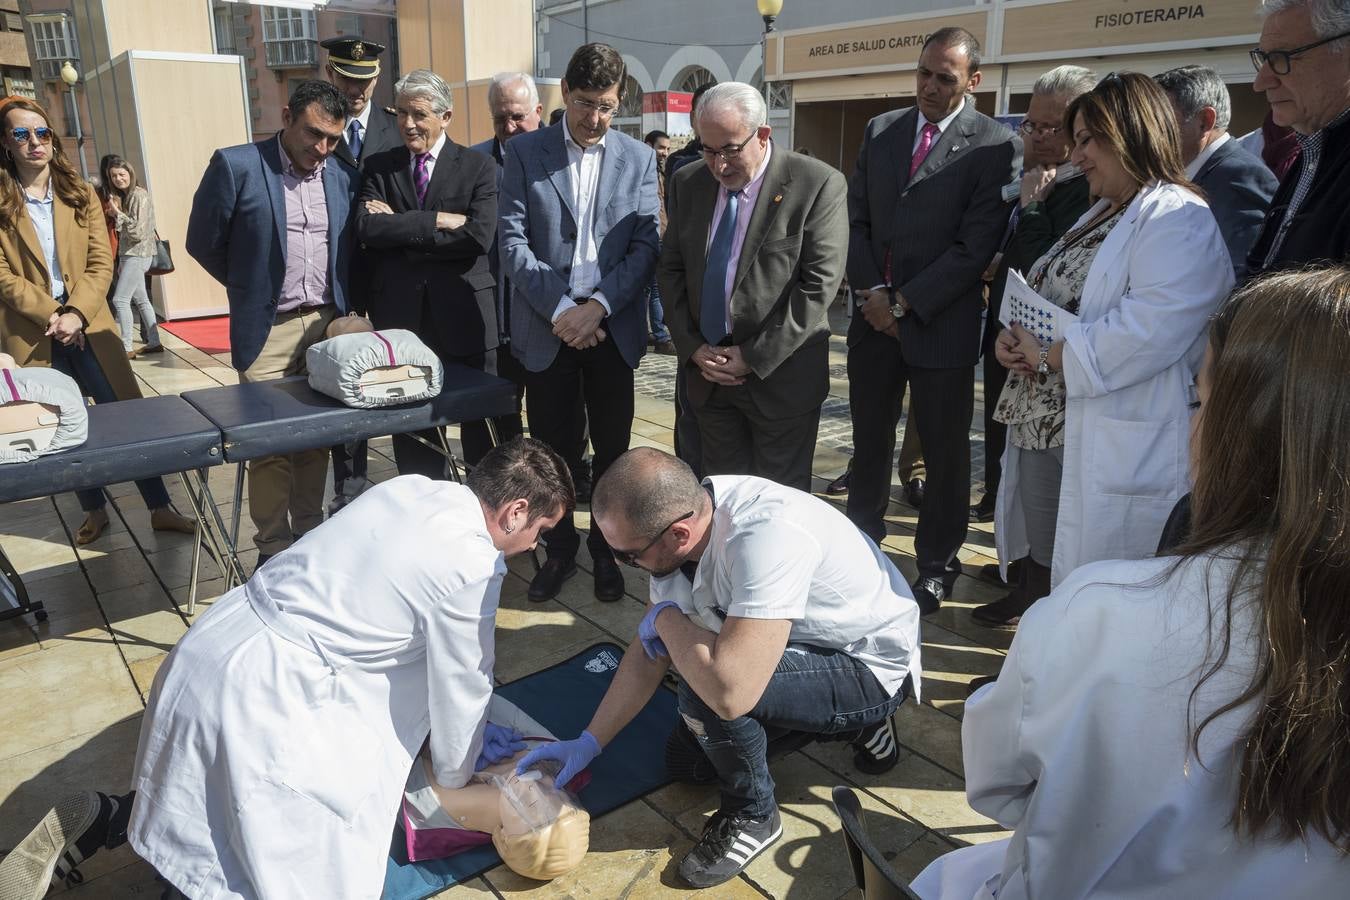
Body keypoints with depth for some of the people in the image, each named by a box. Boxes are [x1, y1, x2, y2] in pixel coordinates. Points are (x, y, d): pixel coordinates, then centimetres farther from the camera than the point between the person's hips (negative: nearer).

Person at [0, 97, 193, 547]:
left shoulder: (80, 195, 6)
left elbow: (101, 264, -1)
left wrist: (76, 315, -14)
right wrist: (53, 316, -16)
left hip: (90, 327, 1)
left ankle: (160, 509, 10)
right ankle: (94, 510, 24)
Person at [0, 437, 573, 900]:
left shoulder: (410, 489, 7)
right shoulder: (472, 565, -18)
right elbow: (462, 683, -4)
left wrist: (467, 725, 29)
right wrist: (456, 774, 17)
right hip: (263, 695, -9)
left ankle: (94, 822, 22)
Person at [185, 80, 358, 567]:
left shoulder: (344, 176, 6)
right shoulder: (236, 165, -7)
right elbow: (204, 242, 1)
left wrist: (342, 301, 9)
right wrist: (255, 287, 9)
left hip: (329, 324, 3)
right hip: (269, 328, -3)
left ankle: (310, 537, 20)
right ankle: (273, 549, 12)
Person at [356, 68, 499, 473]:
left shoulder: (478, 168, 2)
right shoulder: (379, 167, 10)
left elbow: (478, 237, -12)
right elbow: (367, 228, -6)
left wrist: (399, 228, -8)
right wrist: (437, 220, -14)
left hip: (464, 314, -2)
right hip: (400, 315, 2)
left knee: (480, 426, 6)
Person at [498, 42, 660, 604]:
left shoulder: (639, 158, 6)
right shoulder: (525, 152, 3)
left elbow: (646, 244, -1)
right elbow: (513, 242, -4)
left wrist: (598, 305, -14)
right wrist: (560, 309, -13)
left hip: (613, 326, 1)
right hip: (546, 327, 0)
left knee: (612, 449, 9)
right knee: (552, 449, 8)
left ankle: (605, 550, 26)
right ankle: (559, 550, 26)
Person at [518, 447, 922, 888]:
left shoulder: (767, 535, -39)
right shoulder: (681, 516, -13)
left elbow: (729, 691, -45)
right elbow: (650, 653, -1)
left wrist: (664, 618, -27)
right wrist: (588, 743, -3)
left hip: (872, 668, -8)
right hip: (809, 644, 8)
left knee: (709, 690, -30)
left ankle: (751, 815, 0)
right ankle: (854, 723, 22)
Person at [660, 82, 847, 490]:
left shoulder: (819, 185, -11)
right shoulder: (687, 184, 5)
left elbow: (819, 283, -14)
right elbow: (672, 269, 8)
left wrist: (755, 357, -15)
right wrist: (692, 347, -4)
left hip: (781, 374, -4)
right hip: (708, 369, 5)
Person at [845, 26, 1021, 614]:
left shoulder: (995, 146, -6)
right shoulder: (880, 131, 9)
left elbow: (976, 247, -13)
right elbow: (856, 218, 8)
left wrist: (904, 302, -14)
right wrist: (872, 291, -5)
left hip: (940, 323, -4)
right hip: (874, 315, 4)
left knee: (944, 453, 7)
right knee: (869, 443, 14)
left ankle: (936, 566, 24)